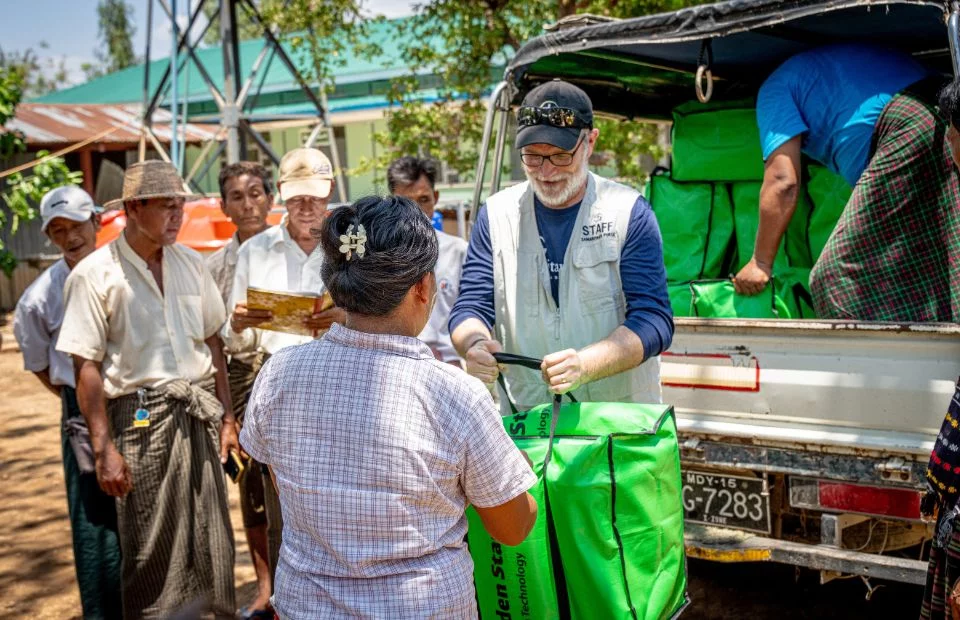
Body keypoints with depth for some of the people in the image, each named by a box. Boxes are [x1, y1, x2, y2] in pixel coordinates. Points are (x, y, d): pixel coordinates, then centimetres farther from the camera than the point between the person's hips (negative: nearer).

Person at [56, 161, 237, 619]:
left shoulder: (191, 264, 7)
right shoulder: (94, 275, -7)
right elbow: (87, 367, -8)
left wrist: (227, 418, 10)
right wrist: (104, 448, -11)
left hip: (200, 412, 4)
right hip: (142, 417, -4)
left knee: (213, 542, 9)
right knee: (153, 549, 3)